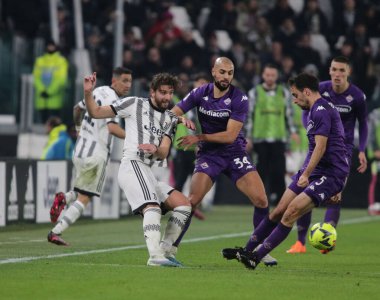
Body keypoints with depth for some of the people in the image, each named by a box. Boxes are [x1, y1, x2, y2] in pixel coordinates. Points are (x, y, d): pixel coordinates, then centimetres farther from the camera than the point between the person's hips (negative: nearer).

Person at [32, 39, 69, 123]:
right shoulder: (39, 61, 15)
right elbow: (36, 77, 7)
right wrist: (41, 91, -9)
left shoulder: (61, 61, 4)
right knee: (43, 121, 4)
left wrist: (50, 92, -12)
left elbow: (61, 79, -4)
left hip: (55, 99, -3)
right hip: (41, 100, 3)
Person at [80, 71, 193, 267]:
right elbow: (96, 113, 4)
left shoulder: (170, 119, 20)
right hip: (132, 164, -7)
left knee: (184, 205, 0)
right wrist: (88, 92, -13)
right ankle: (155, 256, -41)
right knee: (153, 207, -28)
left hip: (151, 173, 7)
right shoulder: (135, 104, 5)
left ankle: (165, 251, 4)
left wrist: (156, 150, -17)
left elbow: (163, 153, 7)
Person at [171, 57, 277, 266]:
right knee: (191, 201, -17)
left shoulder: (239, 99, -12)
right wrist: (181, 119, -26)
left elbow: (230, 135, -16)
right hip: (208, 154, 0)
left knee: (261, 200, -11)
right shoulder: (200, 93, -5)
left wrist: (199, 137, -19)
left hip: (235, 152, 0)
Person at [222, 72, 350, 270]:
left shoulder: (321, 111, -15)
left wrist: (306, 175, -23)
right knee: (279, 211, 6)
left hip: (330, 174, -10)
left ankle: (256, 257, -16)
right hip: (312, 171, 10)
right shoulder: (316, 110, 18)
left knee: (291, 213, -16)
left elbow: (320, 147, -21)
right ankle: (247, 251, 11)